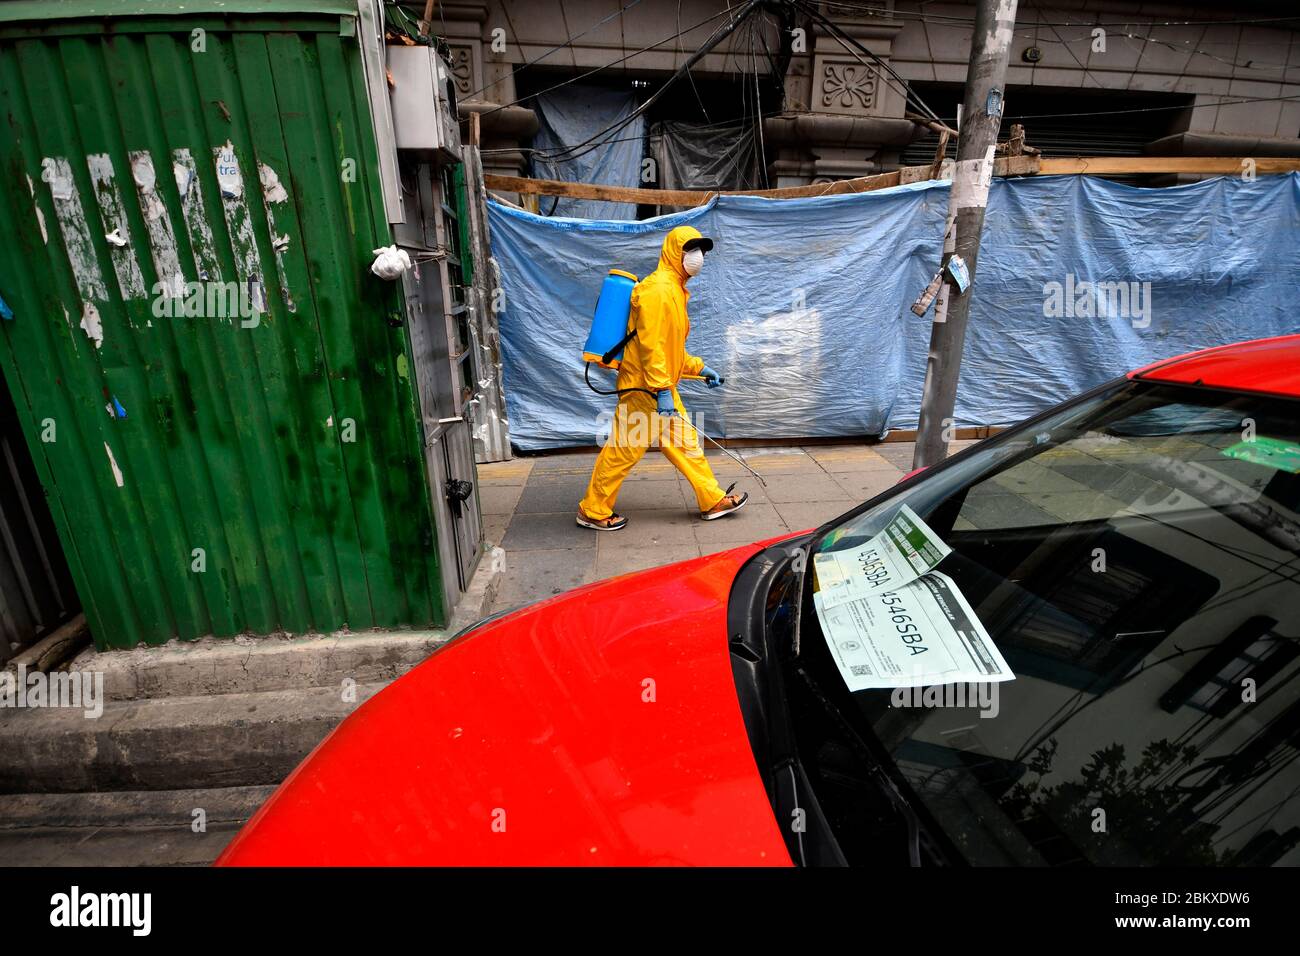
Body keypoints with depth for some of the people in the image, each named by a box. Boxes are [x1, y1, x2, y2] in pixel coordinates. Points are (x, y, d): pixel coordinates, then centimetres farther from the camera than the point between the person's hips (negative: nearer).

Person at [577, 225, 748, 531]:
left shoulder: (675, 289, 18)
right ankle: (593, 511, 12)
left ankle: (713, 500, 23)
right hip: (643, 388, -10)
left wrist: (700, 369, 19)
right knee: (625, 449, -2)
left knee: (685, 442, 13)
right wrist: (662, 391, -25)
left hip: (661, 387, 10)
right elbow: (650, 345, -22)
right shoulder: (658, 288, -14)